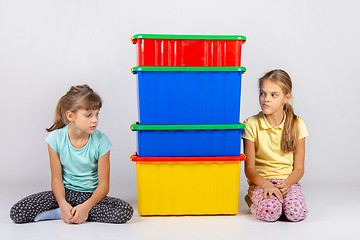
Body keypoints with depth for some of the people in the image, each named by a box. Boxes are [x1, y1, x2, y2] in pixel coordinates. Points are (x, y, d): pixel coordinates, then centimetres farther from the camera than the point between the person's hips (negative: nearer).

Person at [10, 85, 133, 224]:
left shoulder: (101, 141, -14)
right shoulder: (56, 138, -10)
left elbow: (103, 184, -11)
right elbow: (56, 179, -7)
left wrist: (86, 206, -28)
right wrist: (62, 204, -25)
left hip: (90, 195, 1)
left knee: (125, 211, -28)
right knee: (16, 213, -19)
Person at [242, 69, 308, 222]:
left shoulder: (297, 125, -1)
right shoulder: (252, 124, -6)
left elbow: (299, 168, 1)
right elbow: (249, 169, -6)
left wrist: (286, 184, -18)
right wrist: (266, 184, -23)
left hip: (287, 181, 2)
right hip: (260, 181, -1)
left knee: (297, 212, -26)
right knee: (270, 213, -29)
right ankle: (252, 199, 4)